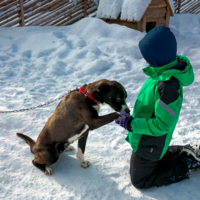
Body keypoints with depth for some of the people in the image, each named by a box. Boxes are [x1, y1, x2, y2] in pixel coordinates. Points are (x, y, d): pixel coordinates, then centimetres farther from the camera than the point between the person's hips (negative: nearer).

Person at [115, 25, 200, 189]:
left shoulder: (167, 85, -37)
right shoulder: (168, 69, -8)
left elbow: (163, 125, -30)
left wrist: (131, 124, -24)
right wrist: (134, 120, 8)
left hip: (150, 144, -9)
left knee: (140, 181, 13)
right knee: (153, 159, 35)